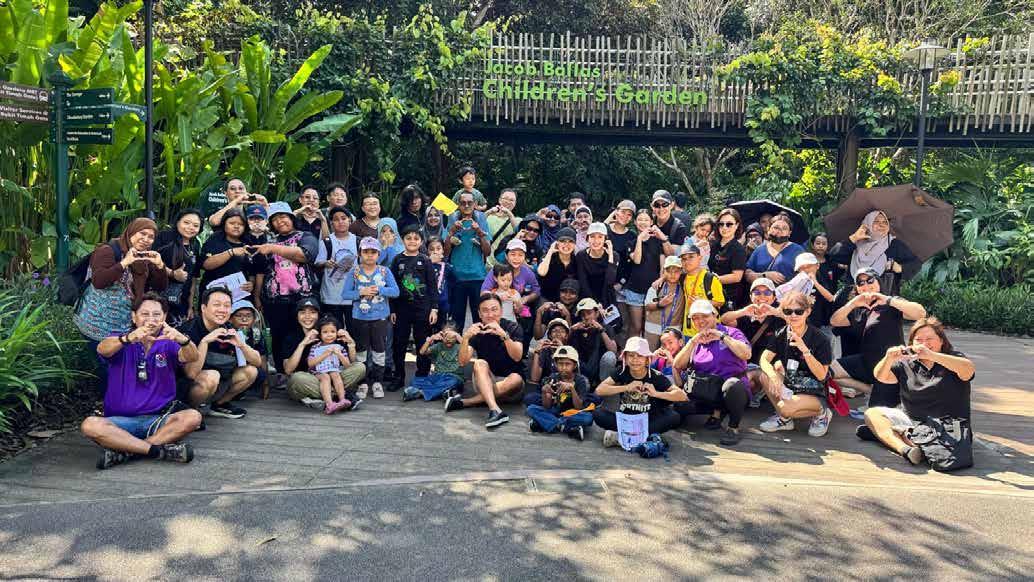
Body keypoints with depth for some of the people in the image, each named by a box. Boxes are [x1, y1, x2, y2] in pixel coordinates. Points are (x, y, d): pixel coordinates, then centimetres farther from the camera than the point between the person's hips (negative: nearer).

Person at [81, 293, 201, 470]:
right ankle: (160, 450, -29)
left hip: (159, 420, 1)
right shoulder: (121, 342, 4)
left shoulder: (168, 344, 6)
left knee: (192, 417, -27)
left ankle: (125, 451, -27)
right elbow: (102, 349, -20)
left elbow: (191, 357, -16)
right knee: (90, 425, -29)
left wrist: (182, 339, -40)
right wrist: (129, 338, -43)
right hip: (120, 420, 0)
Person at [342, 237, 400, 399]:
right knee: (360, 351, 7)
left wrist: (379, 290, -19)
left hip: (380, 317, 0)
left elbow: (395, 291, -8)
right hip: (360, 317, 0)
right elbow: (345, 294, -6)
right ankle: (362, 383, 18)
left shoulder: (385, 271, 0)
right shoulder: (355, 272, -1)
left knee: (379, 352, 7)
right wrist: (361, 292, -18)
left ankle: (377, 382, 19)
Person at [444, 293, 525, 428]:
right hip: (485, 382, 1)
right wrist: (465, 337, -34)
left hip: (508, 384, -1)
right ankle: (495, 410, -47)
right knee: (480, 363, -28)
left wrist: (503, 335, -41)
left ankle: (464, 402, -32)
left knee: (516, 379, -34)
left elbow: (517, 357, -25)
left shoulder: (513, 328, -8)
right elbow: (463, 362, -17)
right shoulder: (476, 331, -4)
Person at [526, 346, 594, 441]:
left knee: (588, 417, -34)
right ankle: (567, 428, -26)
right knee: (531, 409, -19)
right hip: (554, 413, 2)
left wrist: (571, 388, -30)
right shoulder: (553, 379, -3)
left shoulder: (581, 380, -8)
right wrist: (544, 392, -25)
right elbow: (546, 407, -5)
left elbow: (579, 408, -16)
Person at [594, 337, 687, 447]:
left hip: (647, 421, 0)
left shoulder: (655, 376, -9)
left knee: (675, 417, -27)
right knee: (598, 414, -25)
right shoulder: (622, 373, -5)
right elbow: (599, 390, -18)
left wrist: (656, 393, -28)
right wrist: (626, 387, -26)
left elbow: (682, 396, -15)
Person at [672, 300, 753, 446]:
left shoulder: (731, 333, 3)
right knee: (677, 403, -20)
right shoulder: (695, 342, 15)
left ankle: (733, 427, -14)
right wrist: (693, 342, -8)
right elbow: (678, 366, 2)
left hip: (733, 383, -4)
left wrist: (722, 336, -14)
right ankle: (717, 411, 4)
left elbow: (746, 354, -16)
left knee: (733, 385, -40)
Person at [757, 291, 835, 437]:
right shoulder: (781, 335, -3)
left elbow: (821, 375, -18)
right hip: (788, 388, 5)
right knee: (766, 375, -20)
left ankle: (821, 413, -1)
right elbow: (764, 359, -13)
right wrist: (774, 376, -35)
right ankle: (784, 419, -4)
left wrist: (805, 350, -30)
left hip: (814, 393, -5)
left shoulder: (820, 340, -15)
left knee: (785, 408, -32)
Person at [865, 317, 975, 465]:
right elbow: (881, 377, -5)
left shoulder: (953, 358, 1)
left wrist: (931, 355, -36)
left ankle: (884, 433, -25)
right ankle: (905, 449, -36)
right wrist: (888, 359, -28)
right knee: (872, 414, -15)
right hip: (910, 420, 4)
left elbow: (969, 369, -23)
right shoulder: (906, 364, 10)